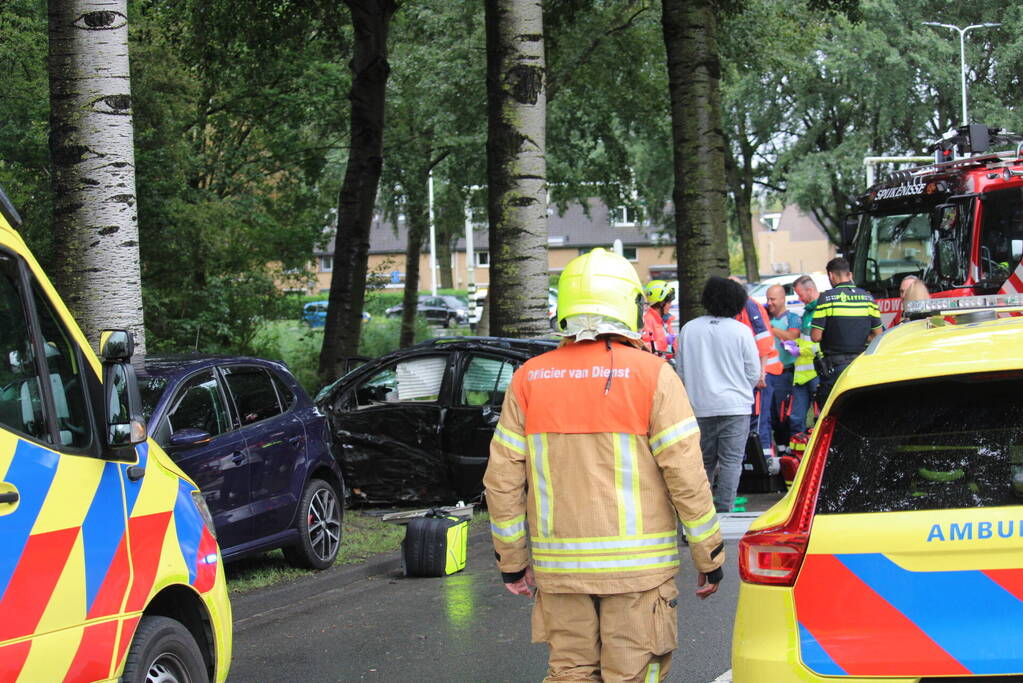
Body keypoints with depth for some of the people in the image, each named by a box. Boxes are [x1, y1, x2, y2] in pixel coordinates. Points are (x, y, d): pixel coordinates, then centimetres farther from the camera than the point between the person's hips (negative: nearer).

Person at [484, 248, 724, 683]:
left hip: (559, 565, 3)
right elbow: (687, 477, -9)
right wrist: (709, 558, 0)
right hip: (636, 566, -3)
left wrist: (512, 561, 13)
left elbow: (502, 481, 4)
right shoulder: (651, 375, -7)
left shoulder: (529, 379, 3)